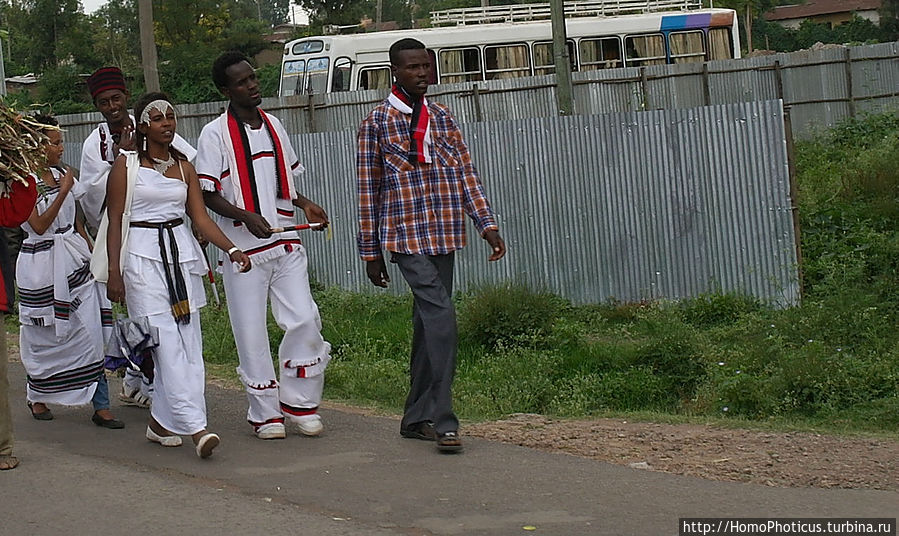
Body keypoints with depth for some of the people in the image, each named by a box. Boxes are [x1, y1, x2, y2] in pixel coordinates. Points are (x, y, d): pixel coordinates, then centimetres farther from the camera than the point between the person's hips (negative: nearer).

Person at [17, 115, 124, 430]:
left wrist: (92, 252, 18)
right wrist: (63, 191, -18)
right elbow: (39, 225, -17)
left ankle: (101, 406, -4)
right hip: (42, 262, -5)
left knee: (91, 330, -4)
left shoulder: (61, 174, 10)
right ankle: (37, 397, 31)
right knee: (45, 336, 8)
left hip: (74, 259, 5)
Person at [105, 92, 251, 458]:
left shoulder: (183, 166, 12)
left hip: (182, 253, 5)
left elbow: (200, 217, 6)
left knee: (188, 344, 2)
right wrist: (114, 273, -7)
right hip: (143, 256, -5)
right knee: (168, 345, -12)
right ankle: (195, 427, -17)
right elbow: (114, 222, -1)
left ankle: (161, 422, 14)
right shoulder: (126, 165, 0)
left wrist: (231, 249, -8)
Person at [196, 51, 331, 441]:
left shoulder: (273, 126, 13)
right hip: (242, 247, -4)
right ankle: (264, 413, 12)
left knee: (305, 320, -4)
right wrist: (246, 216, -21)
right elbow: (207, 194, -7)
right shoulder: (215, 134, -5)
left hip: (285, 241, 4)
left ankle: (299, 401, 13)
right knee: (251, 332, 1)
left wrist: (305, 204, 5)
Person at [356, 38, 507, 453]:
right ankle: (443, 419, -19)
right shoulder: (377, 123, -1)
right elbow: (368, 190, 1)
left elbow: (466, 174, 12)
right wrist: (371, 252, 0)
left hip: (444, 235, 6)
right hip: (406, 235, -5)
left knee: (428, 323, 9)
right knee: (440, 314, -19)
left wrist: (487, 224, 2)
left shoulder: (443, 118, 13)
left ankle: (416, 418, 18)